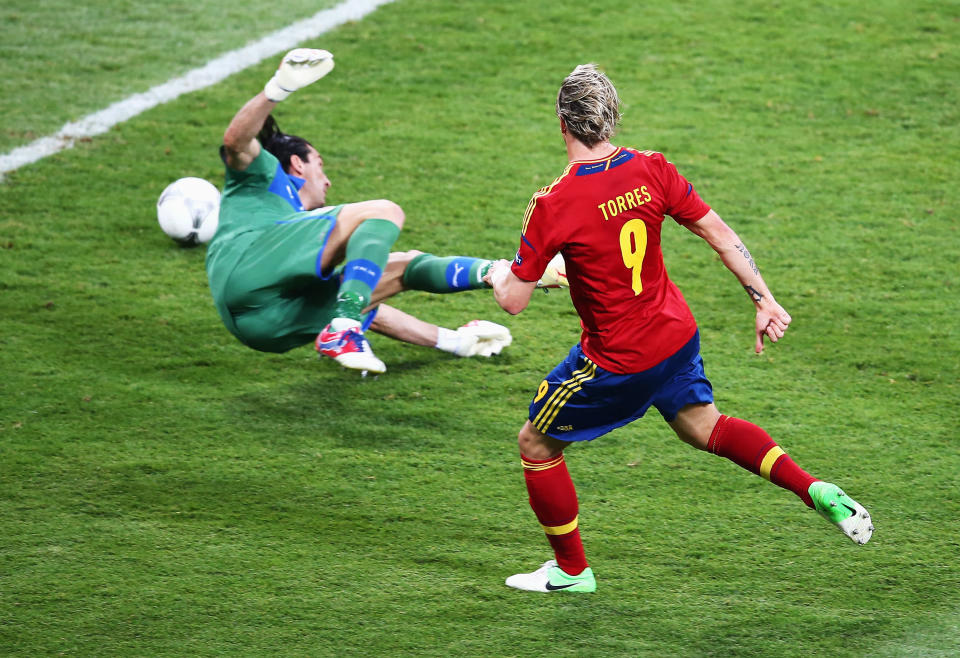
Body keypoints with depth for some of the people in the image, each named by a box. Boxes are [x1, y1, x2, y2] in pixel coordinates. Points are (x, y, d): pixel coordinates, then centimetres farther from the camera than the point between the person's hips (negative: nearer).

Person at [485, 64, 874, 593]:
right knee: (703, 426, 29)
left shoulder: (552, 205, -22)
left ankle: (571, 570, 27)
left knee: (536, 444, 15)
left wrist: (497, 273, 7)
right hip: (675, 335, 6)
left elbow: (513, 301, -16)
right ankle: (815, 490, 15)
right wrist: (764, 301, 5)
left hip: (617, 361, -6)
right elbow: (720, 235, -3)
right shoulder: (650, 170, -8)